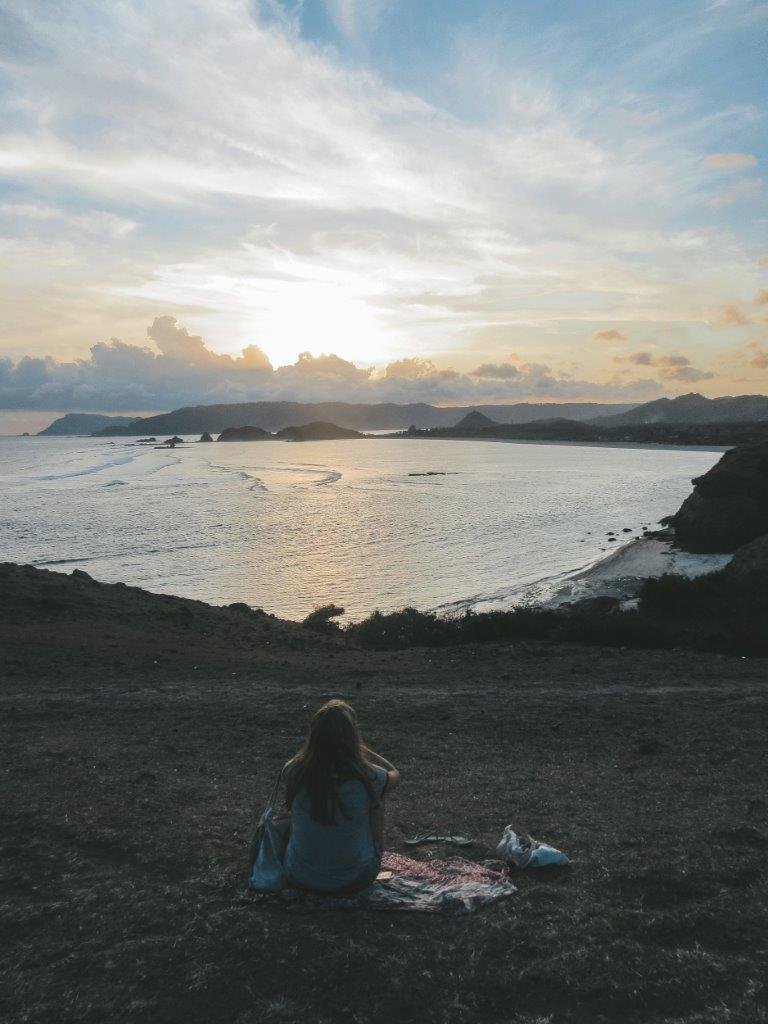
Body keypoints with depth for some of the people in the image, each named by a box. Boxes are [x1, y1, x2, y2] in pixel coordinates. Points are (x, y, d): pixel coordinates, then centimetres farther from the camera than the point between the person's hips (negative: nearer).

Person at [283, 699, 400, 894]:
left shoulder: (294, 773, -18)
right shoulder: (367, 779, -23)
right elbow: (394, 774, 3)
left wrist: (322, 736, 4)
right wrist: (355, 744, 2)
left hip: (300, 878, 2)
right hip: (355, 880, -2)